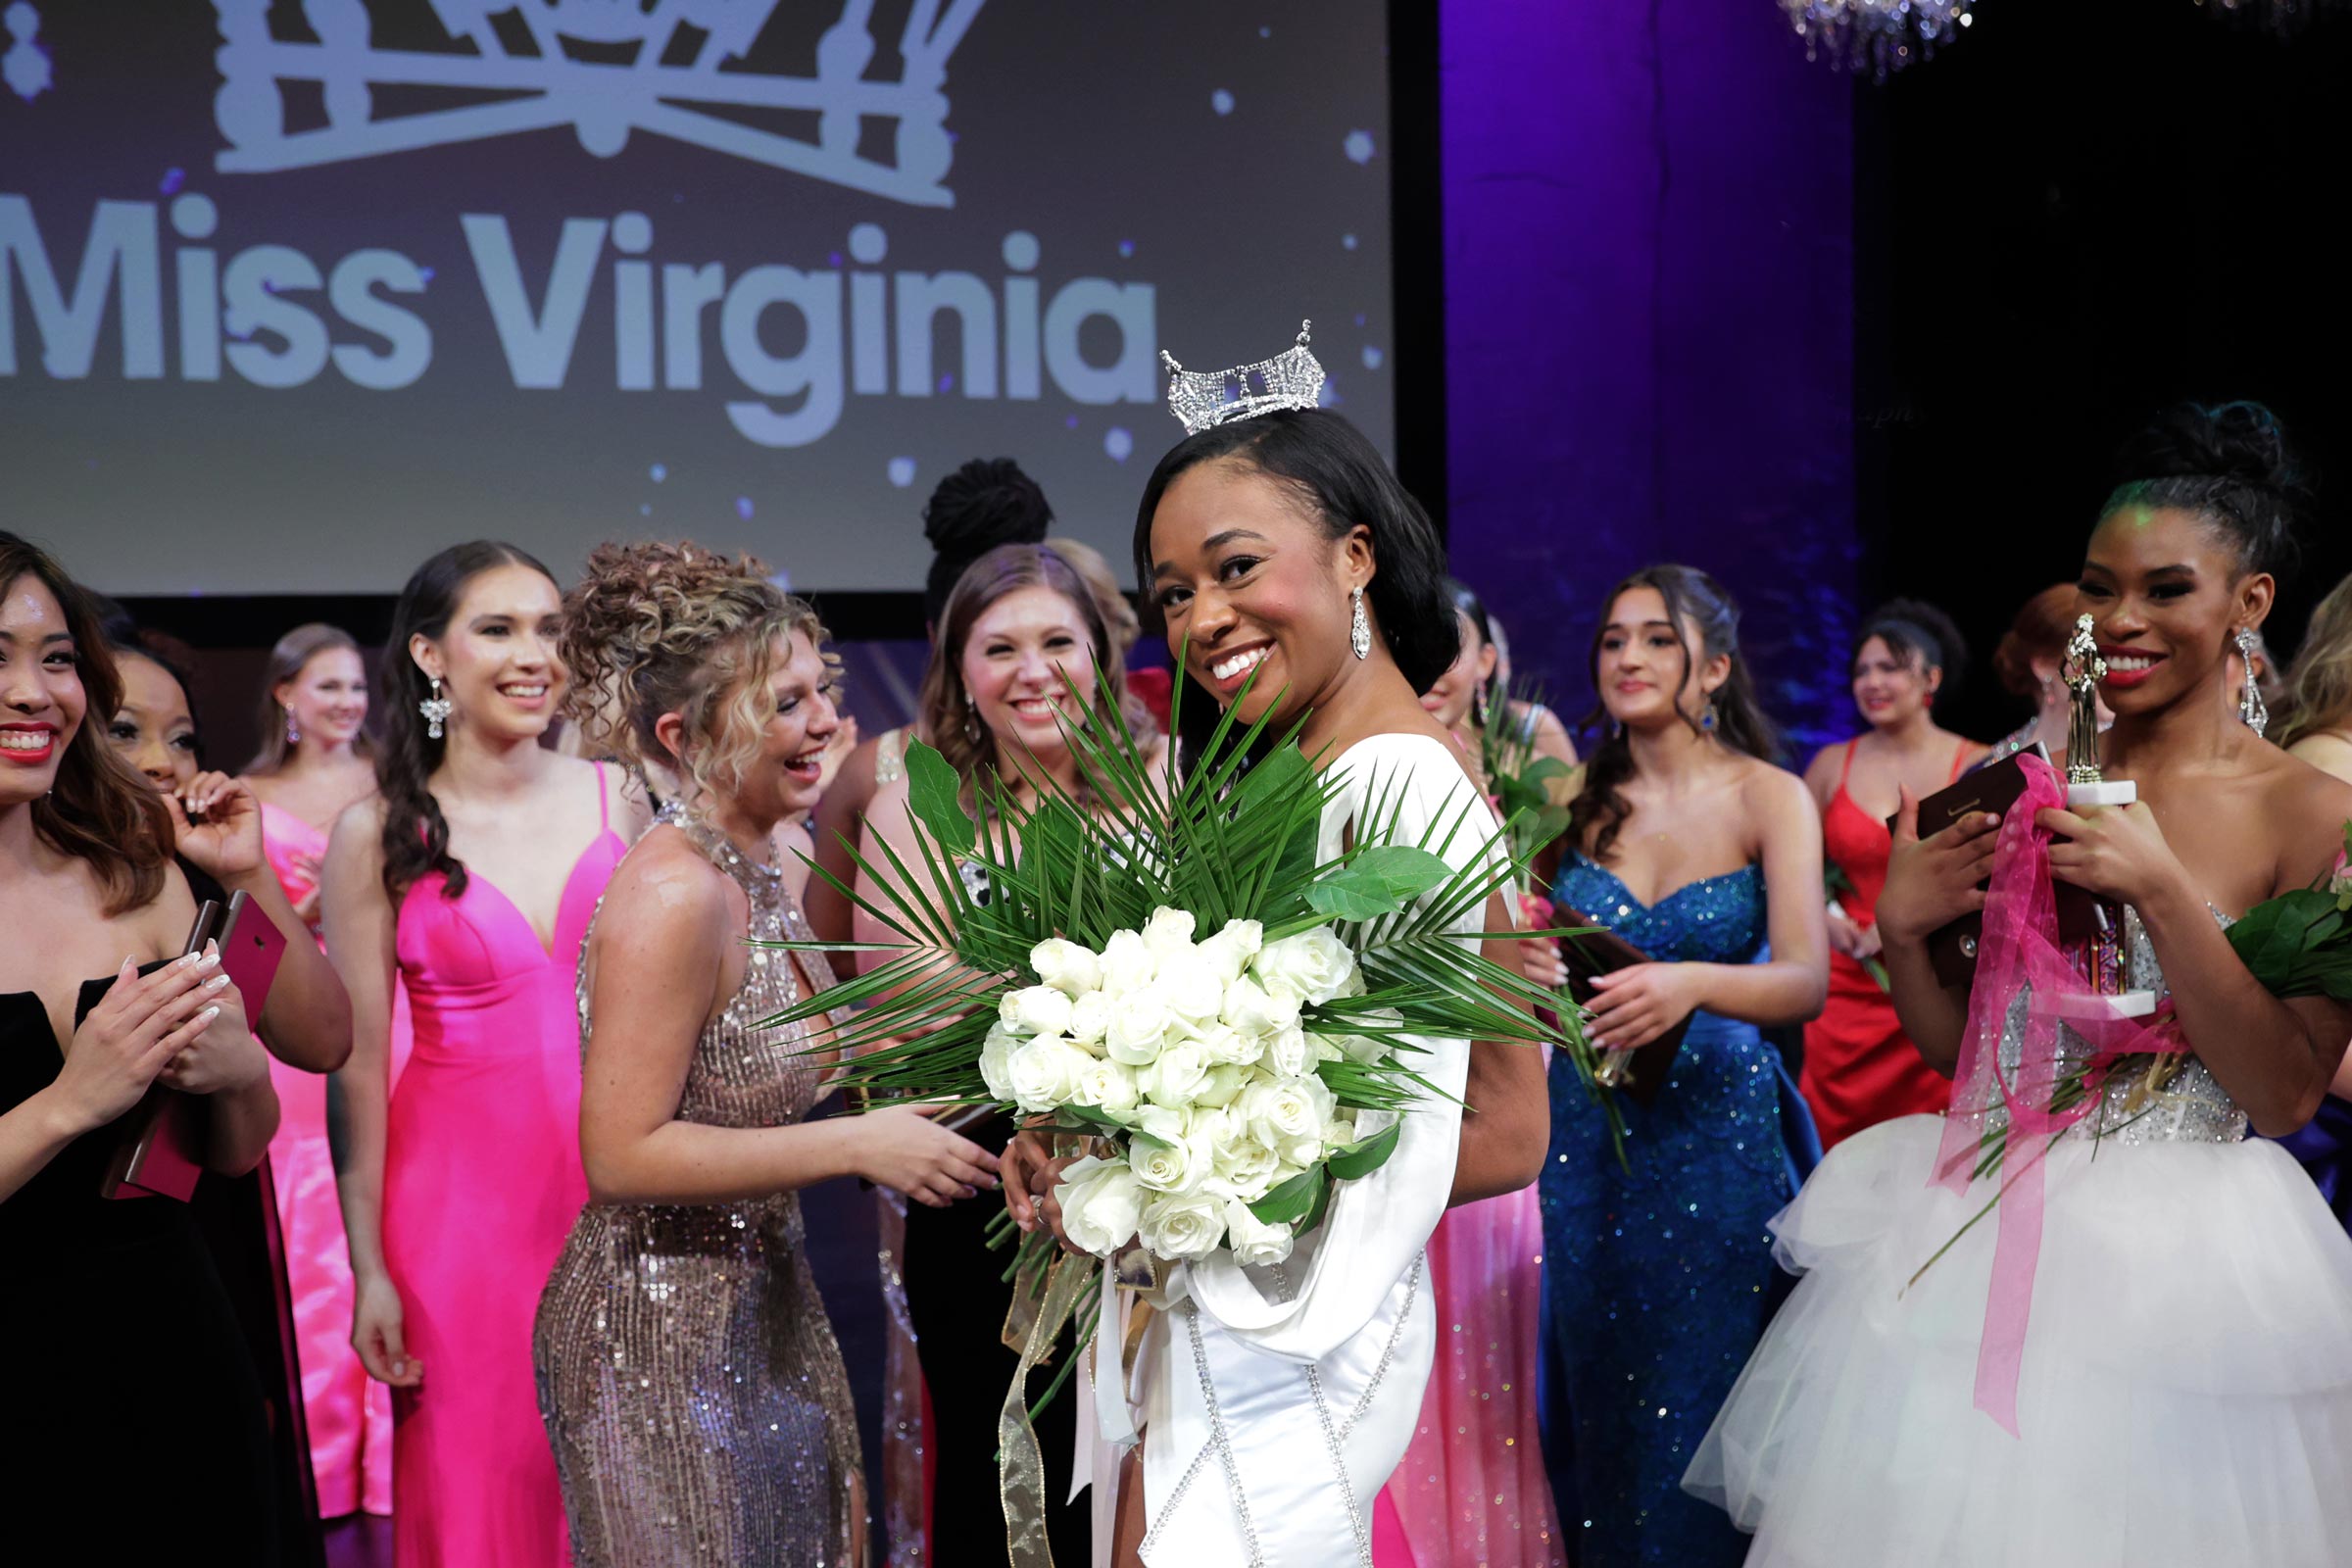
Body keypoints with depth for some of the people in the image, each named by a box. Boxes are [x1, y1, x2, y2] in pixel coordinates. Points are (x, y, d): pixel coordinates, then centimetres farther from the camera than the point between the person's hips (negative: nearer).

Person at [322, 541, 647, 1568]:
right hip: (459, 1197, -2)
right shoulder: (378, 834, -5)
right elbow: (359, 1060, -4)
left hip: (612, 1184, 2)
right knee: (477, 1486, 8)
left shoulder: (616, 799, 1)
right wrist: (370, 1267, -5)